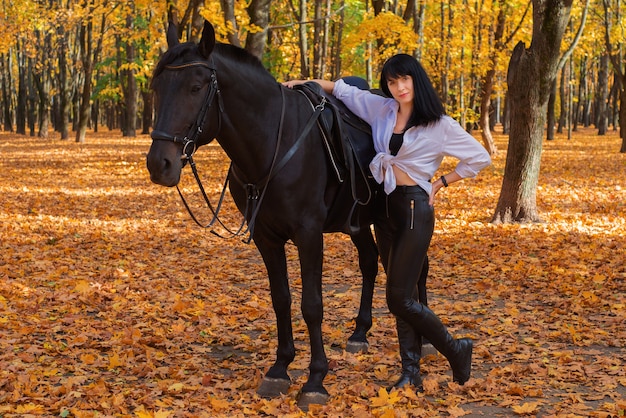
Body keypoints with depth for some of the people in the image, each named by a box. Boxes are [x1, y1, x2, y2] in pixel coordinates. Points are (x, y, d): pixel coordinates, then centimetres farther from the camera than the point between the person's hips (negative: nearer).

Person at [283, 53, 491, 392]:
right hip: (384, 206, 6)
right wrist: (306, 83, 5)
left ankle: (455, 350, 12)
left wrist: (440, 183, -1)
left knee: (399, 298, -8)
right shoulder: (381, 109, 6)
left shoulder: (439, 125, -8)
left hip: (415, 208, -6)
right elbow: (342, 90, 17)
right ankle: (411, 372, 15)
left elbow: (480, 158, -1)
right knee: (402, 294, 9)